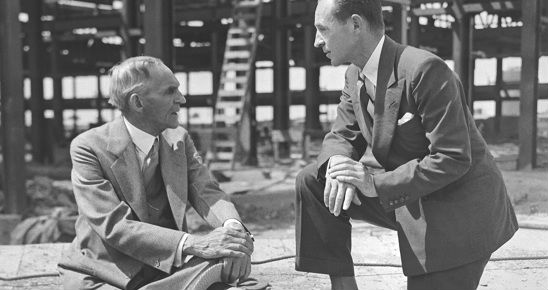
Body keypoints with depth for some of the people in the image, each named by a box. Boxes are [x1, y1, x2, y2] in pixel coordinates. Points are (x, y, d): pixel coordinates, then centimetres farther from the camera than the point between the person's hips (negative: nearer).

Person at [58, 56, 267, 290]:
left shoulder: (179, 139, 6)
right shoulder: (88, 148, -13)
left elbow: (206, 192, -4)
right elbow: (114, 226, -23)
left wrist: (233, 227, -29)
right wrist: (191, 244, -35)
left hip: (166, 270, 5)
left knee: (230, 257, -22)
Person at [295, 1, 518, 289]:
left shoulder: (424, 70, -27)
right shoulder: (355, 75, 0)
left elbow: (453, 159, -27)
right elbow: (341, 135, 7)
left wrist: (378, 184, -29)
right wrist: (337, 163, -18)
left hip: (461, 217, -8)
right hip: (404, 199, 8)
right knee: (311, 182, -2)